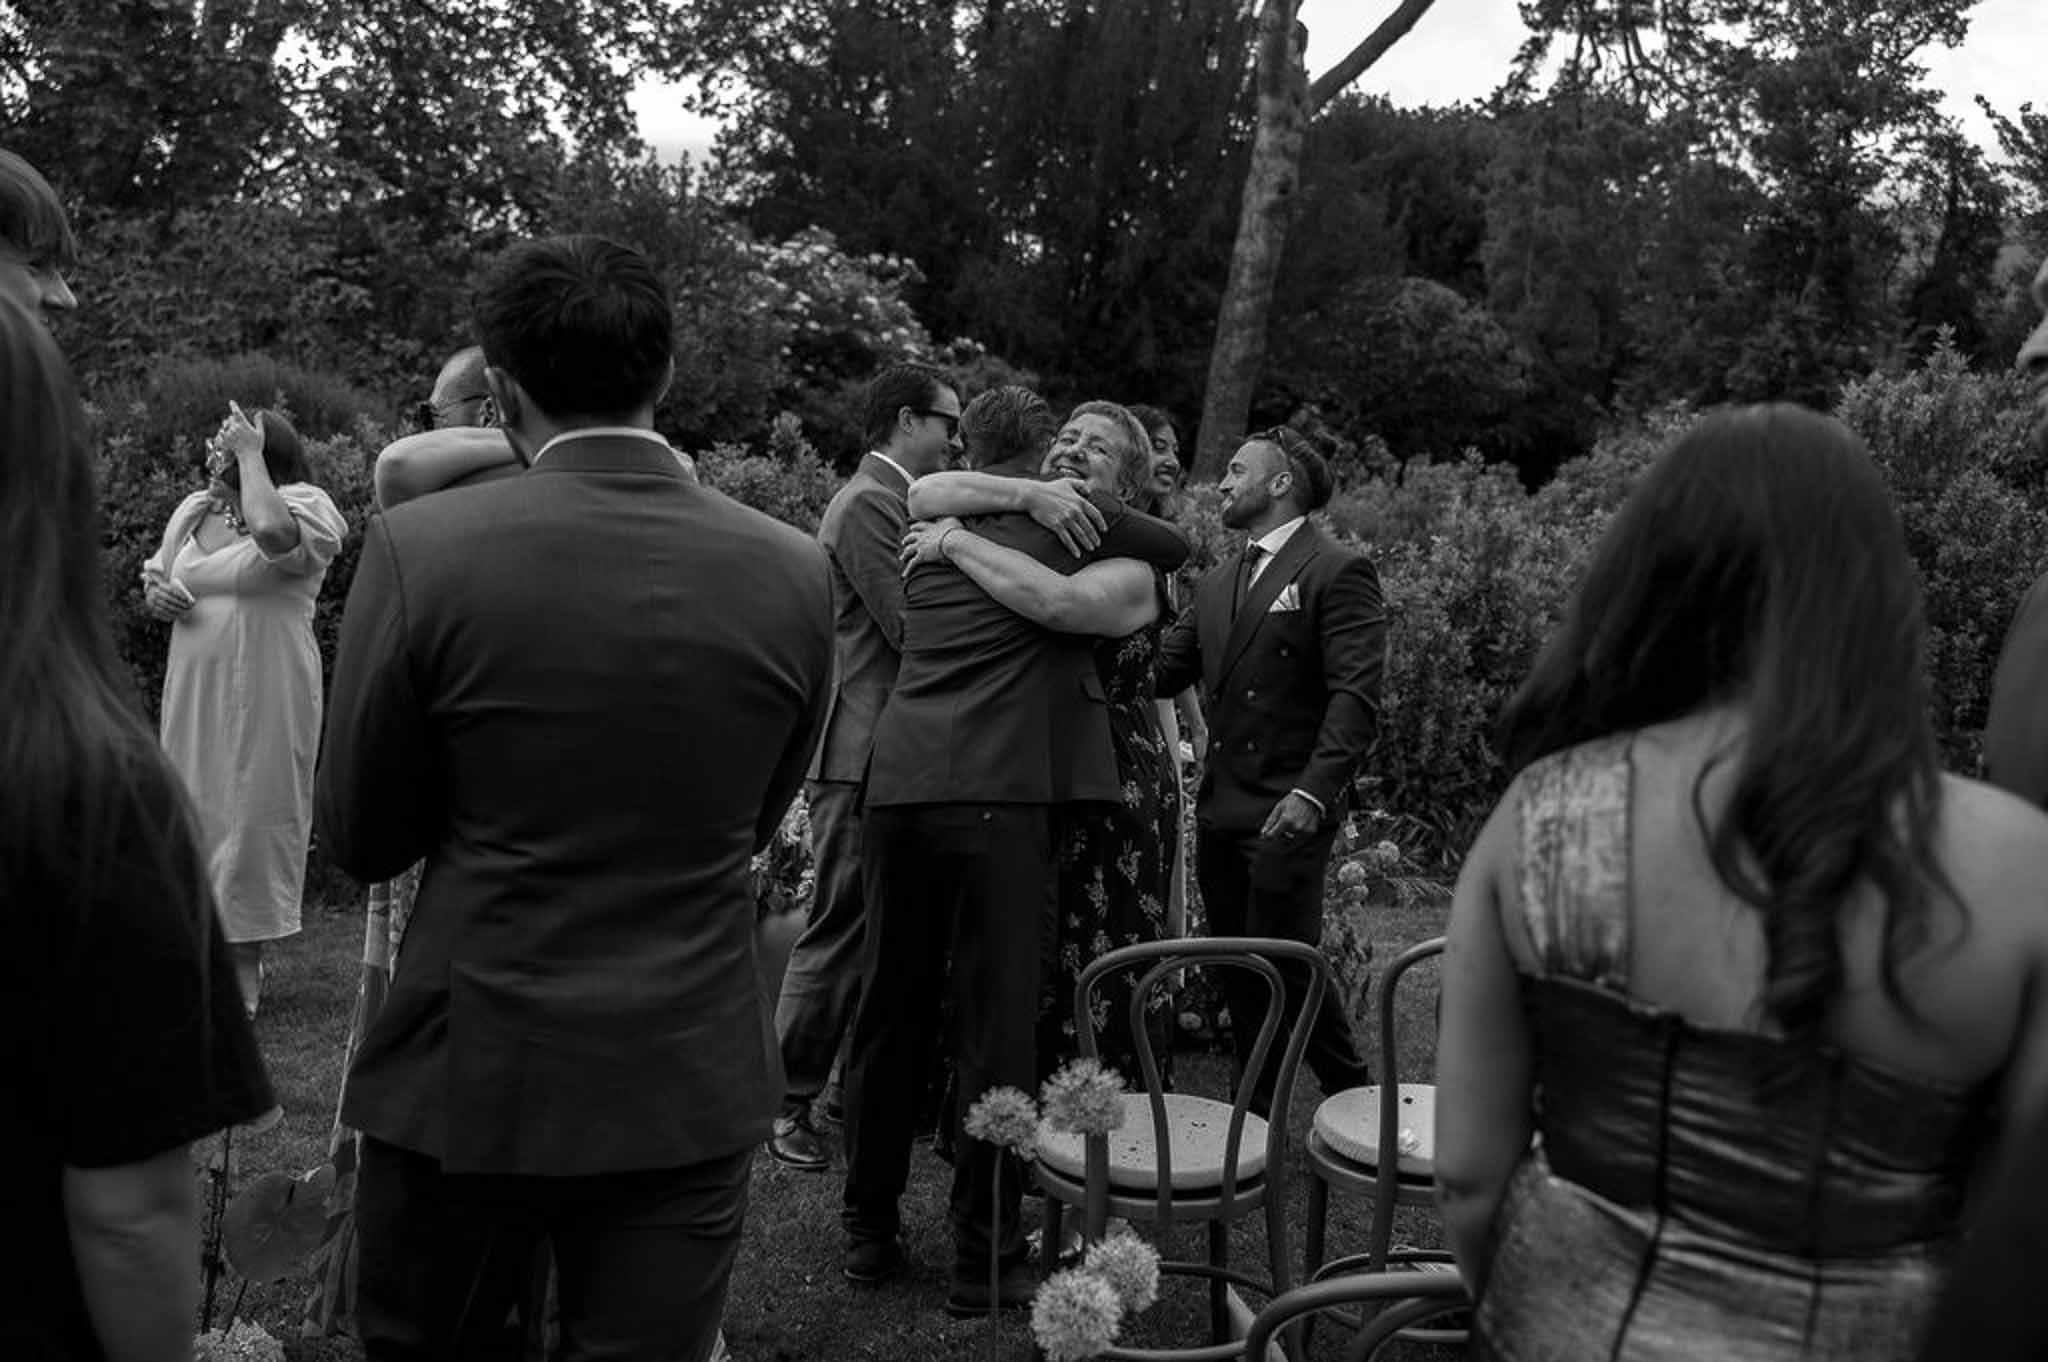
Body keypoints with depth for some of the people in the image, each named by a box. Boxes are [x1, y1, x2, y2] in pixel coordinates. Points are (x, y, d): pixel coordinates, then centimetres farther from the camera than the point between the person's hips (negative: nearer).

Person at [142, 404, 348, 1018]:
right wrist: (156, 594, -3)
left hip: (264, 692, -7)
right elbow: (153, 579, 22)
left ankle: (246, 966, 13)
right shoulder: (194, 511, 11)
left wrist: (249, 453, -21)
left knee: (252, 813, 1)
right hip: (192, 690, 7)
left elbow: (272, 531, -34)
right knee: (194, 811, 13)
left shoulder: (304, 507, -10)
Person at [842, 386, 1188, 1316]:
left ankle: (869, 1230, 24)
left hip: (897, 785, 5)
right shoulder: (1063, 520, 7)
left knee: (889, 1015, 13)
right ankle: (984, 1256, 6)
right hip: (999, 795, -5)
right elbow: (1179, 547, 20)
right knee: (996, 1024, 0)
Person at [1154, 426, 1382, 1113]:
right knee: (1238, 977, 12)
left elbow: (1355, 698, -15)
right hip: (1219, 811, 7)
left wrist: (1312, 792, -25)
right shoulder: (1215, 584, 17)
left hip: (1288, 814, -7)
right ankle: (1258, 1117, 25)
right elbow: (1163, 670, 12)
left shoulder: (1337, 573, -7)